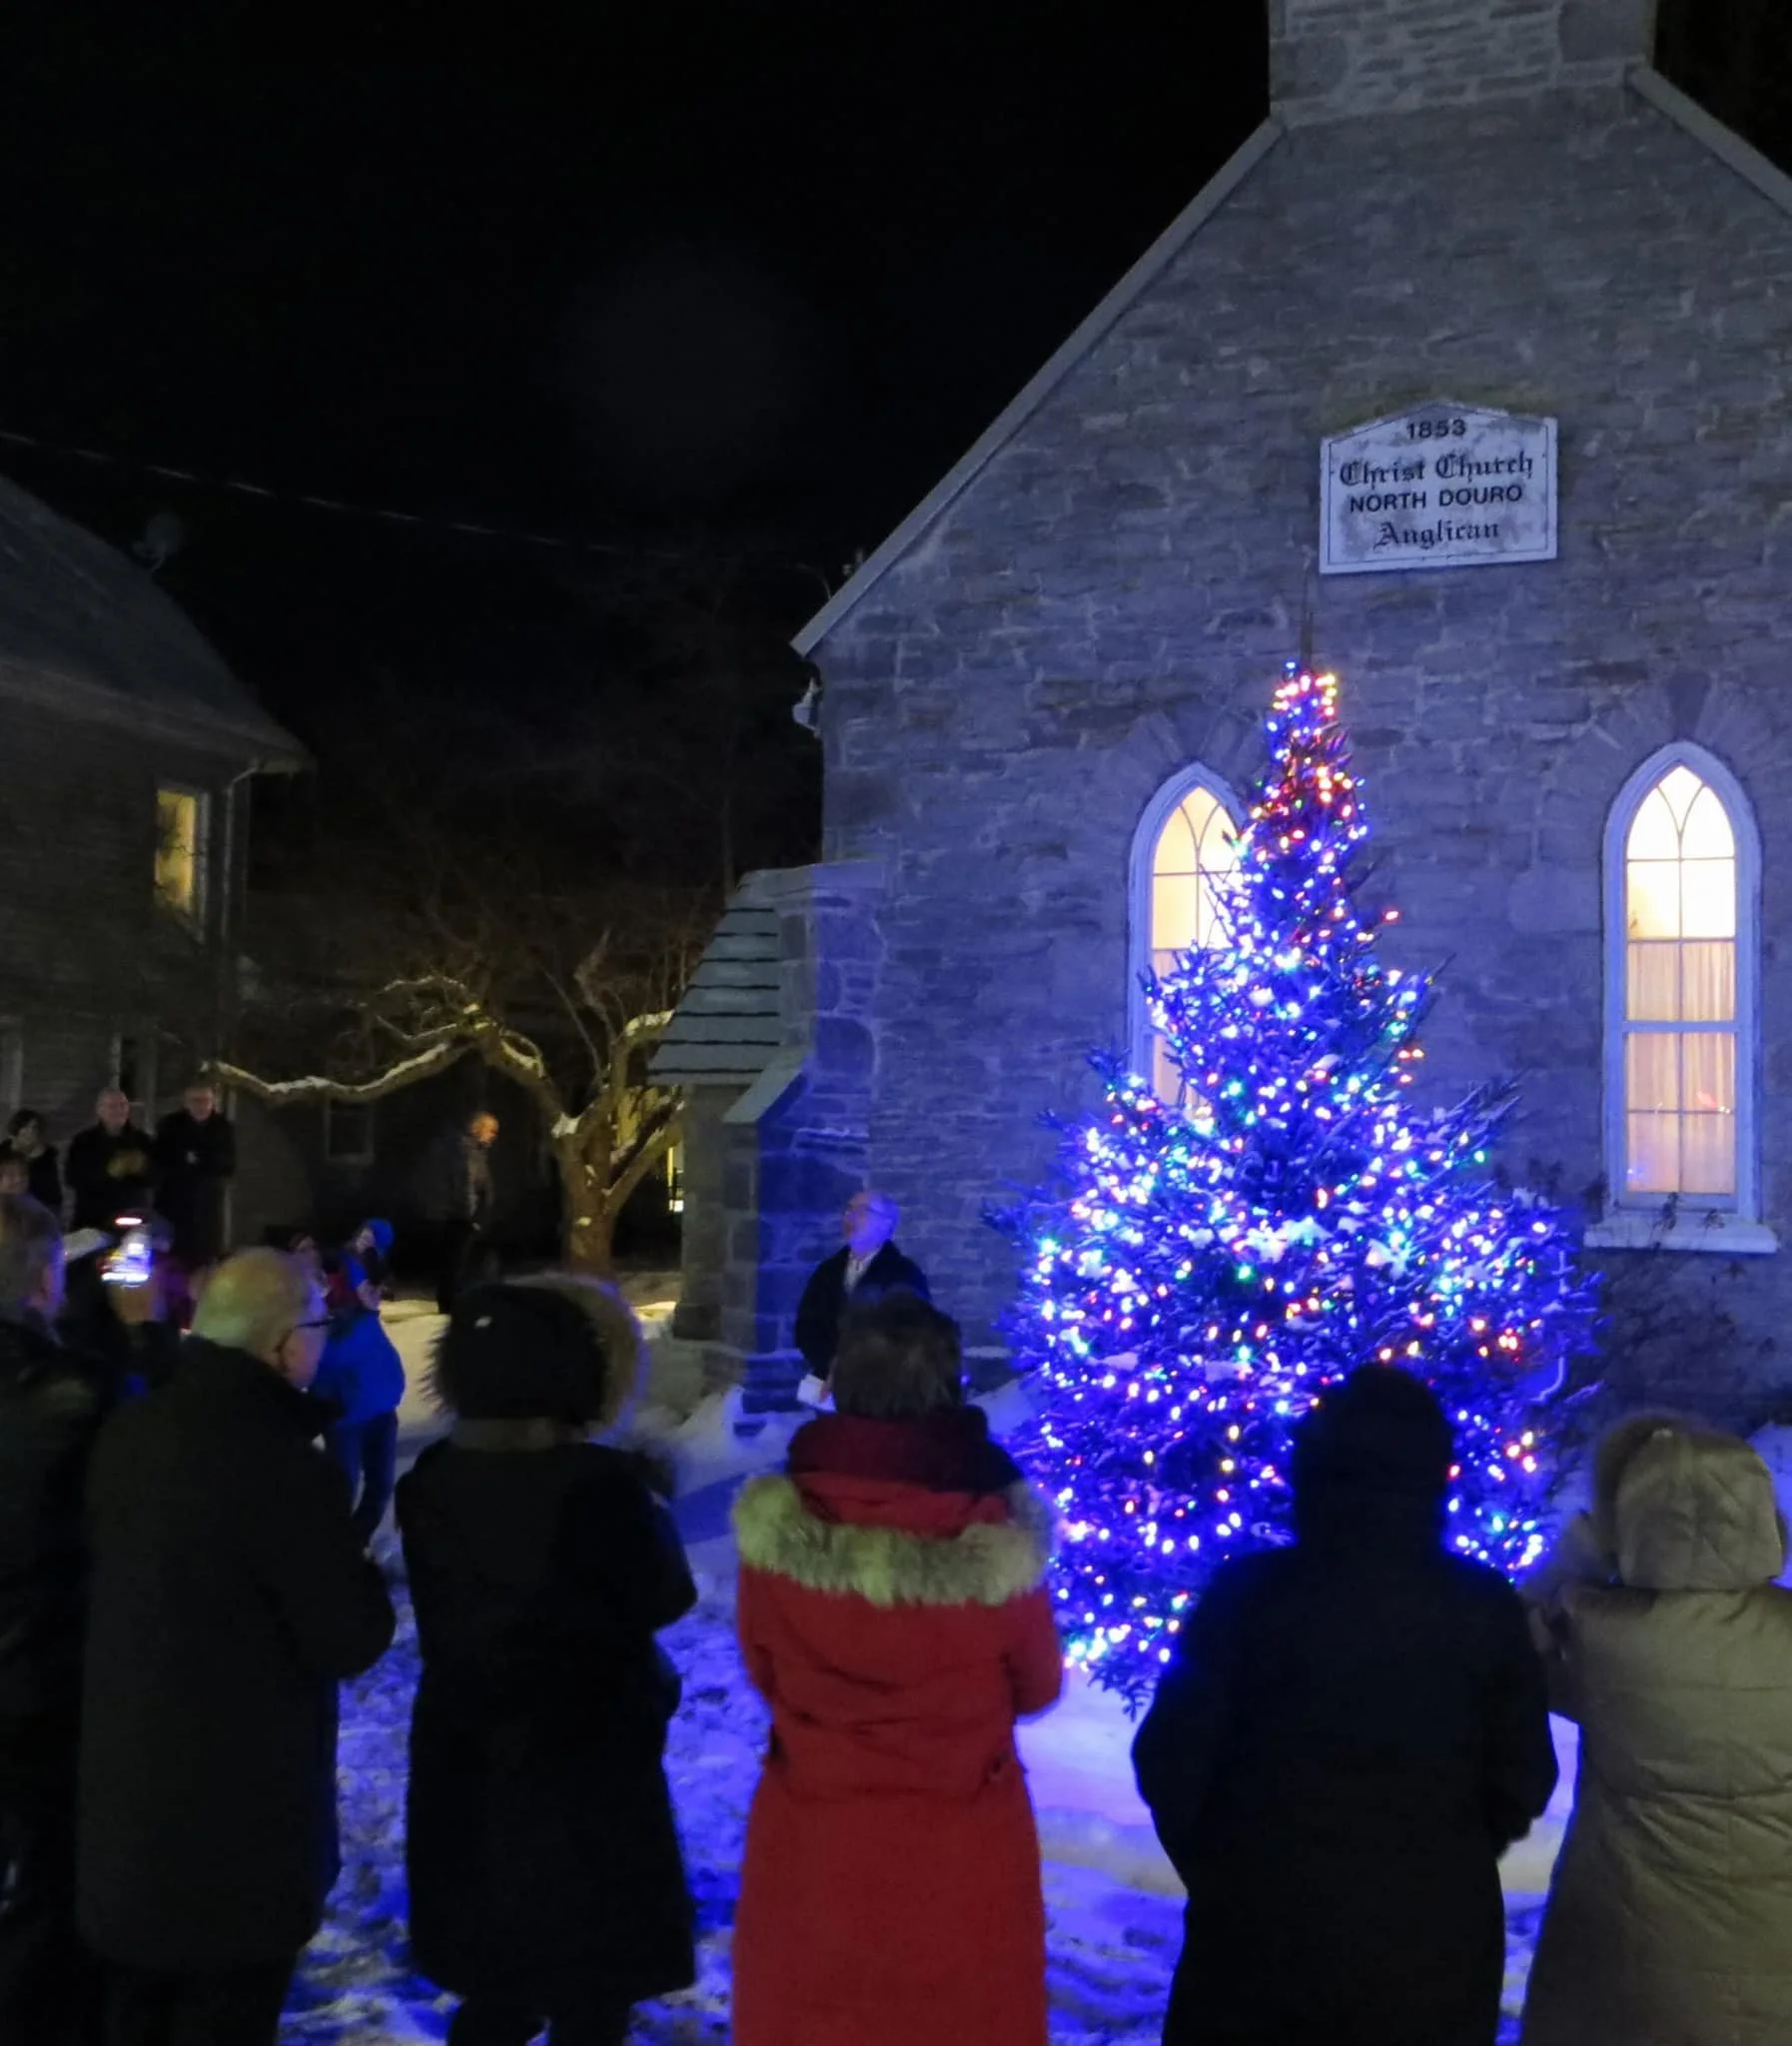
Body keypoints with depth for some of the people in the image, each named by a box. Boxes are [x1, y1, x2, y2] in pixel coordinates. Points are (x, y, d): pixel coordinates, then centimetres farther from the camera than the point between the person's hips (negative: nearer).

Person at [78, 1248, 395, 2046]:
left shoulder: (128, 1433, -3)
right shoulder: (282, 1465, -29)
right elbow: (350, 1642, -20)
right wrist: (362, 1577, -1)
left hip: (124, 1775, 8)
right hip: (240, 1799, -8)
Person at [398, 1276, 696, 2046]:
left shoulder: (433, 1478, -5)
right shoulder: (600, 1483, -22)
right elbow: (664, 1597, -10)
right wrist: (654, 1517, 7)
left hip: (466, 1765, 6)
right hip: (588, 1766, -5)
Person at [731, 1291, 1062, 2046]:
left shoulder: (775, 1524, -17)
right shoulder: (996, 1537, -21)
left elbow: (763, 1674, 0)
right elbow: (1037, 1687, -3)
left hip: (810, 1845, 1)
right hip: (959, 1856, -1)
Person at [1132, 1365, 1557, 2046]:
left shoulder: (1248, 1592, -14)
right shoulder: (1487, 1608, -8)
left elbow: (1171, 1761, -9)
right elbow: (1522, 1782, 0)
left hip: (1262, 1934, -1)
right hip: (1430, 1947, 2)